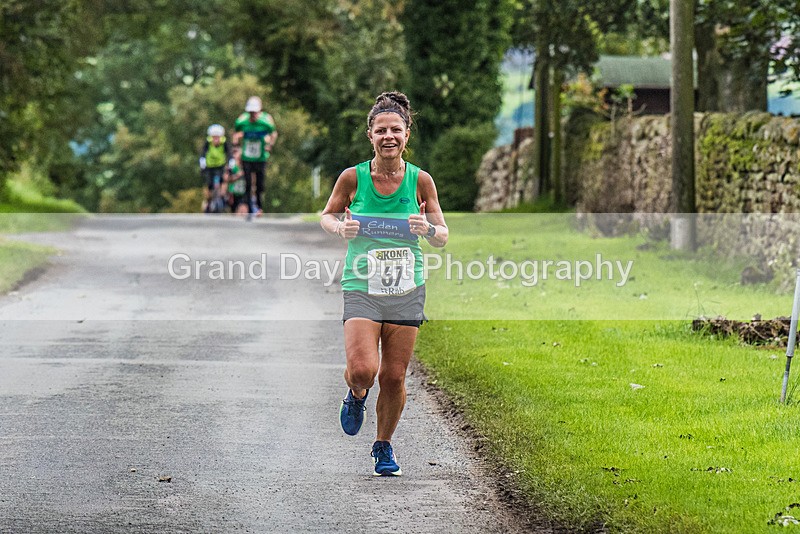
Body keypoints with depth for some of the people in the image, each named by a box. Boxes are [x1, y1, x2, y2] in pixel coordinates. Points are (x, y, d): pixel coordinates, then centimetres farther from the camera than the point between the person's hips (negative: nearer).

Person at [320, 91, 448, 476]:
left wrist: (428, 229, -19)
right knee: (362, 369, -18)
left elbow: (442, 237, 4)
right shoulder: (353, 177, -5)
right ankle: (356, 395, 20)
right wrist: (340, 228, -11)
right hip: (362, 288, -1)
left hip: (407, 290, 1)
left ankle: (384, 446, 27)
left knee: (394, 377, 3)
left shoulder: (420, 180, -2)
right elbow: (328, 215, 11)